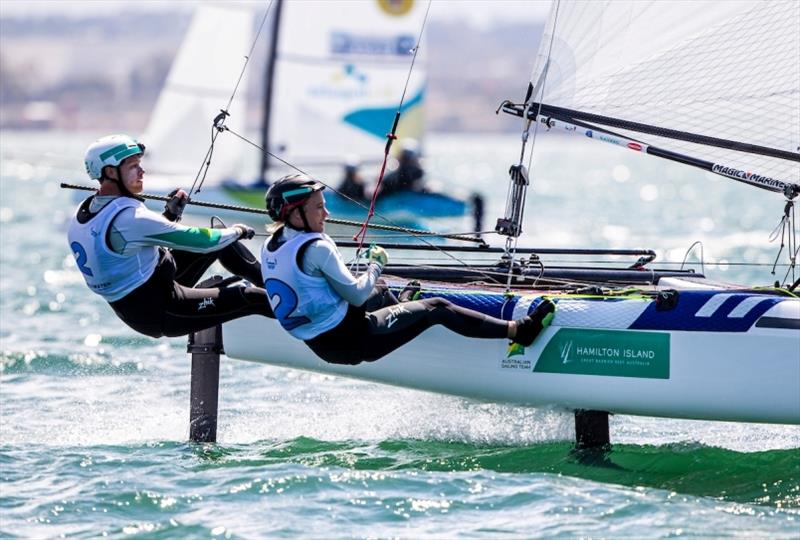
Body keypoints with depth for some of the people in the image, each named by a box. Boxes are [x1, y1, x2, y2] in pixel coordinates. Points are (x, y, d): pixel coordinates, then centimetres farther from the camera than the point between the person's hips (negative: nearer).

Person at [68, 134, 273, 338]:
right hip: (160, 313, -10)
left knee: (218, 231, 17)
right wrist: (237, 231, -3)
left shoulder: (83, 212, 2)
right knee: (253, 298, -10)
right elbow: (200, 240, -21)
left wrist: (170, 215, 5)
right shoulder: (128, 217, -28)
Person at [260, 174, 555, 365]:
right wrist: (377, 264, -1)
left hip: (319, 344, 9)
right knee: (436, 308, 1)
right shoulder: (315, 248, -24)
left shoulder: (269, 247, 1)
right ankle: (518, 330, 3)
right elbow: (356, 295, -17)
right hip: (351, 341, -9)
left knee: (381, 294, 35)